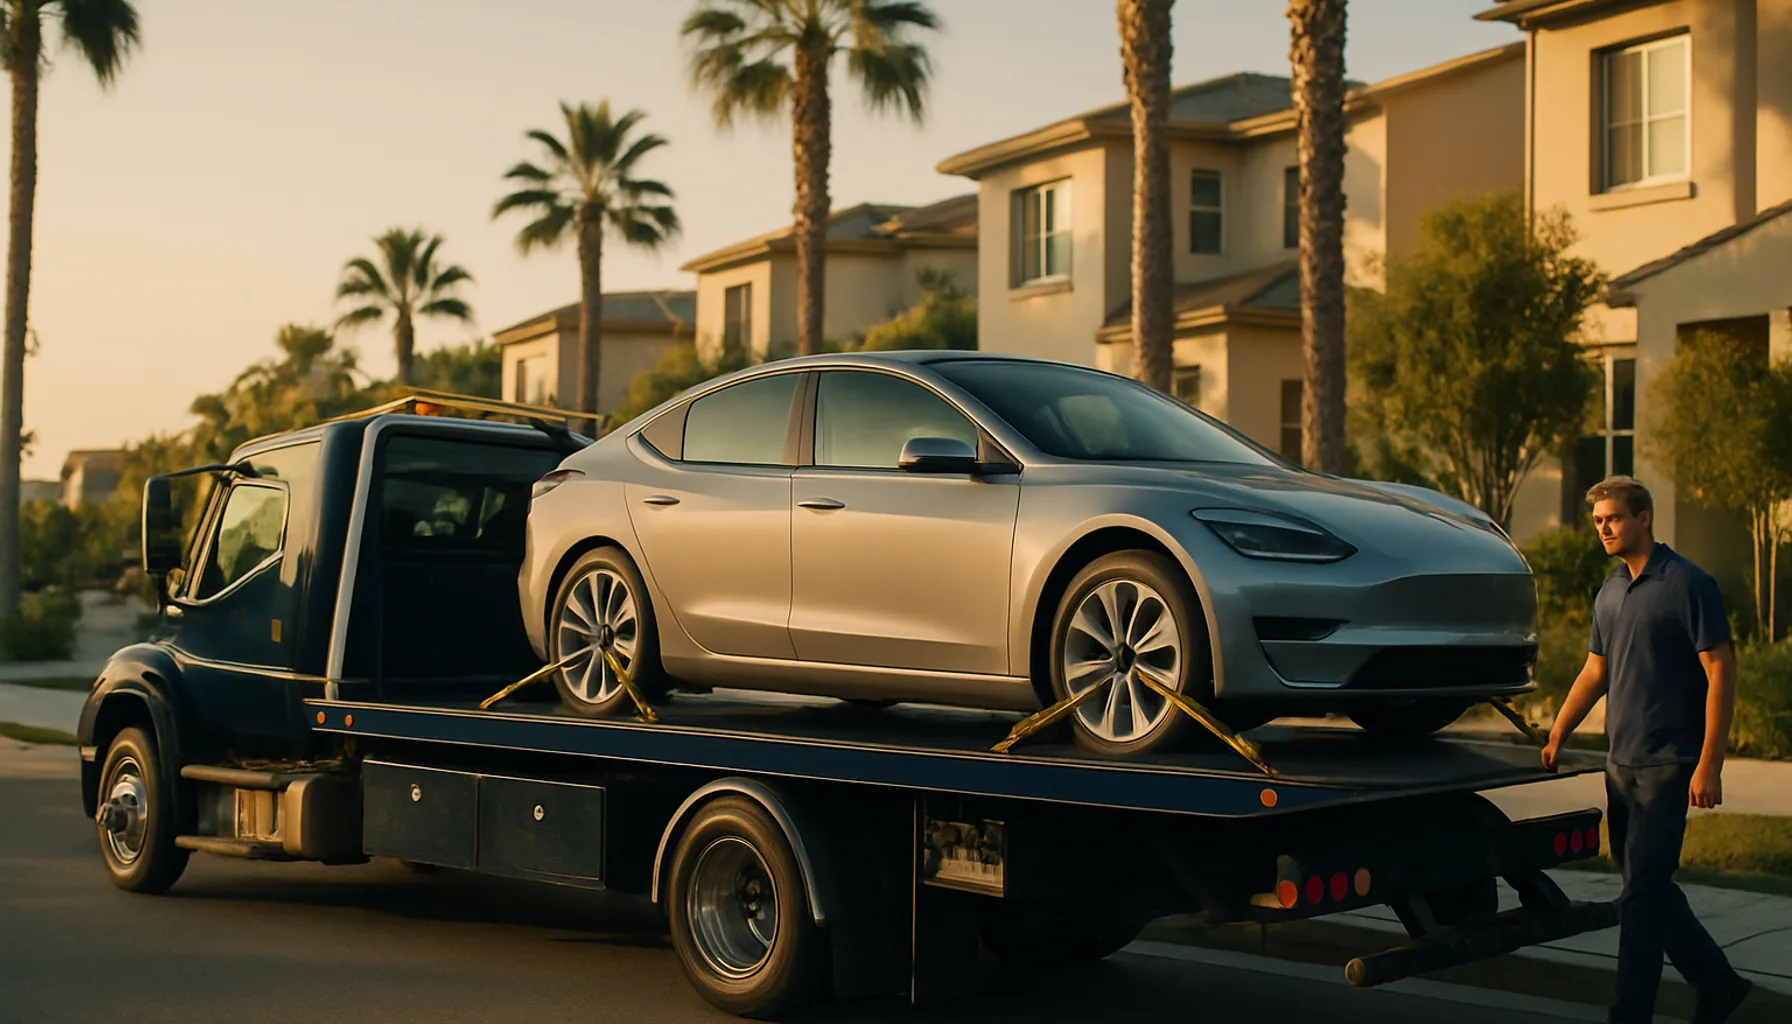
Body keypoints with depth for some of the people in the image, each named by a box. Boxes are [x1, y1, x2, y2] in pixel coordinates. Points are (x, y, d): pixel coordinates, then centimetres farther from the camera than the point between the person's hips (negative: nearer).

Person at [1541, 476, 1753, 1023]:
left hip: (1668, 763, -8)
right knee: (1650, 887, 13)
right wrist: (1556, 737, 14)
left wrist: (1709, 764, -17)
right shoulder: (1610, 593, 12)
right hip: (1622, 763, 8)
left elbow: (1721, 672, -13)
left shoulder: (1688, 585, -10)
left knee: (1642, 892, -7)